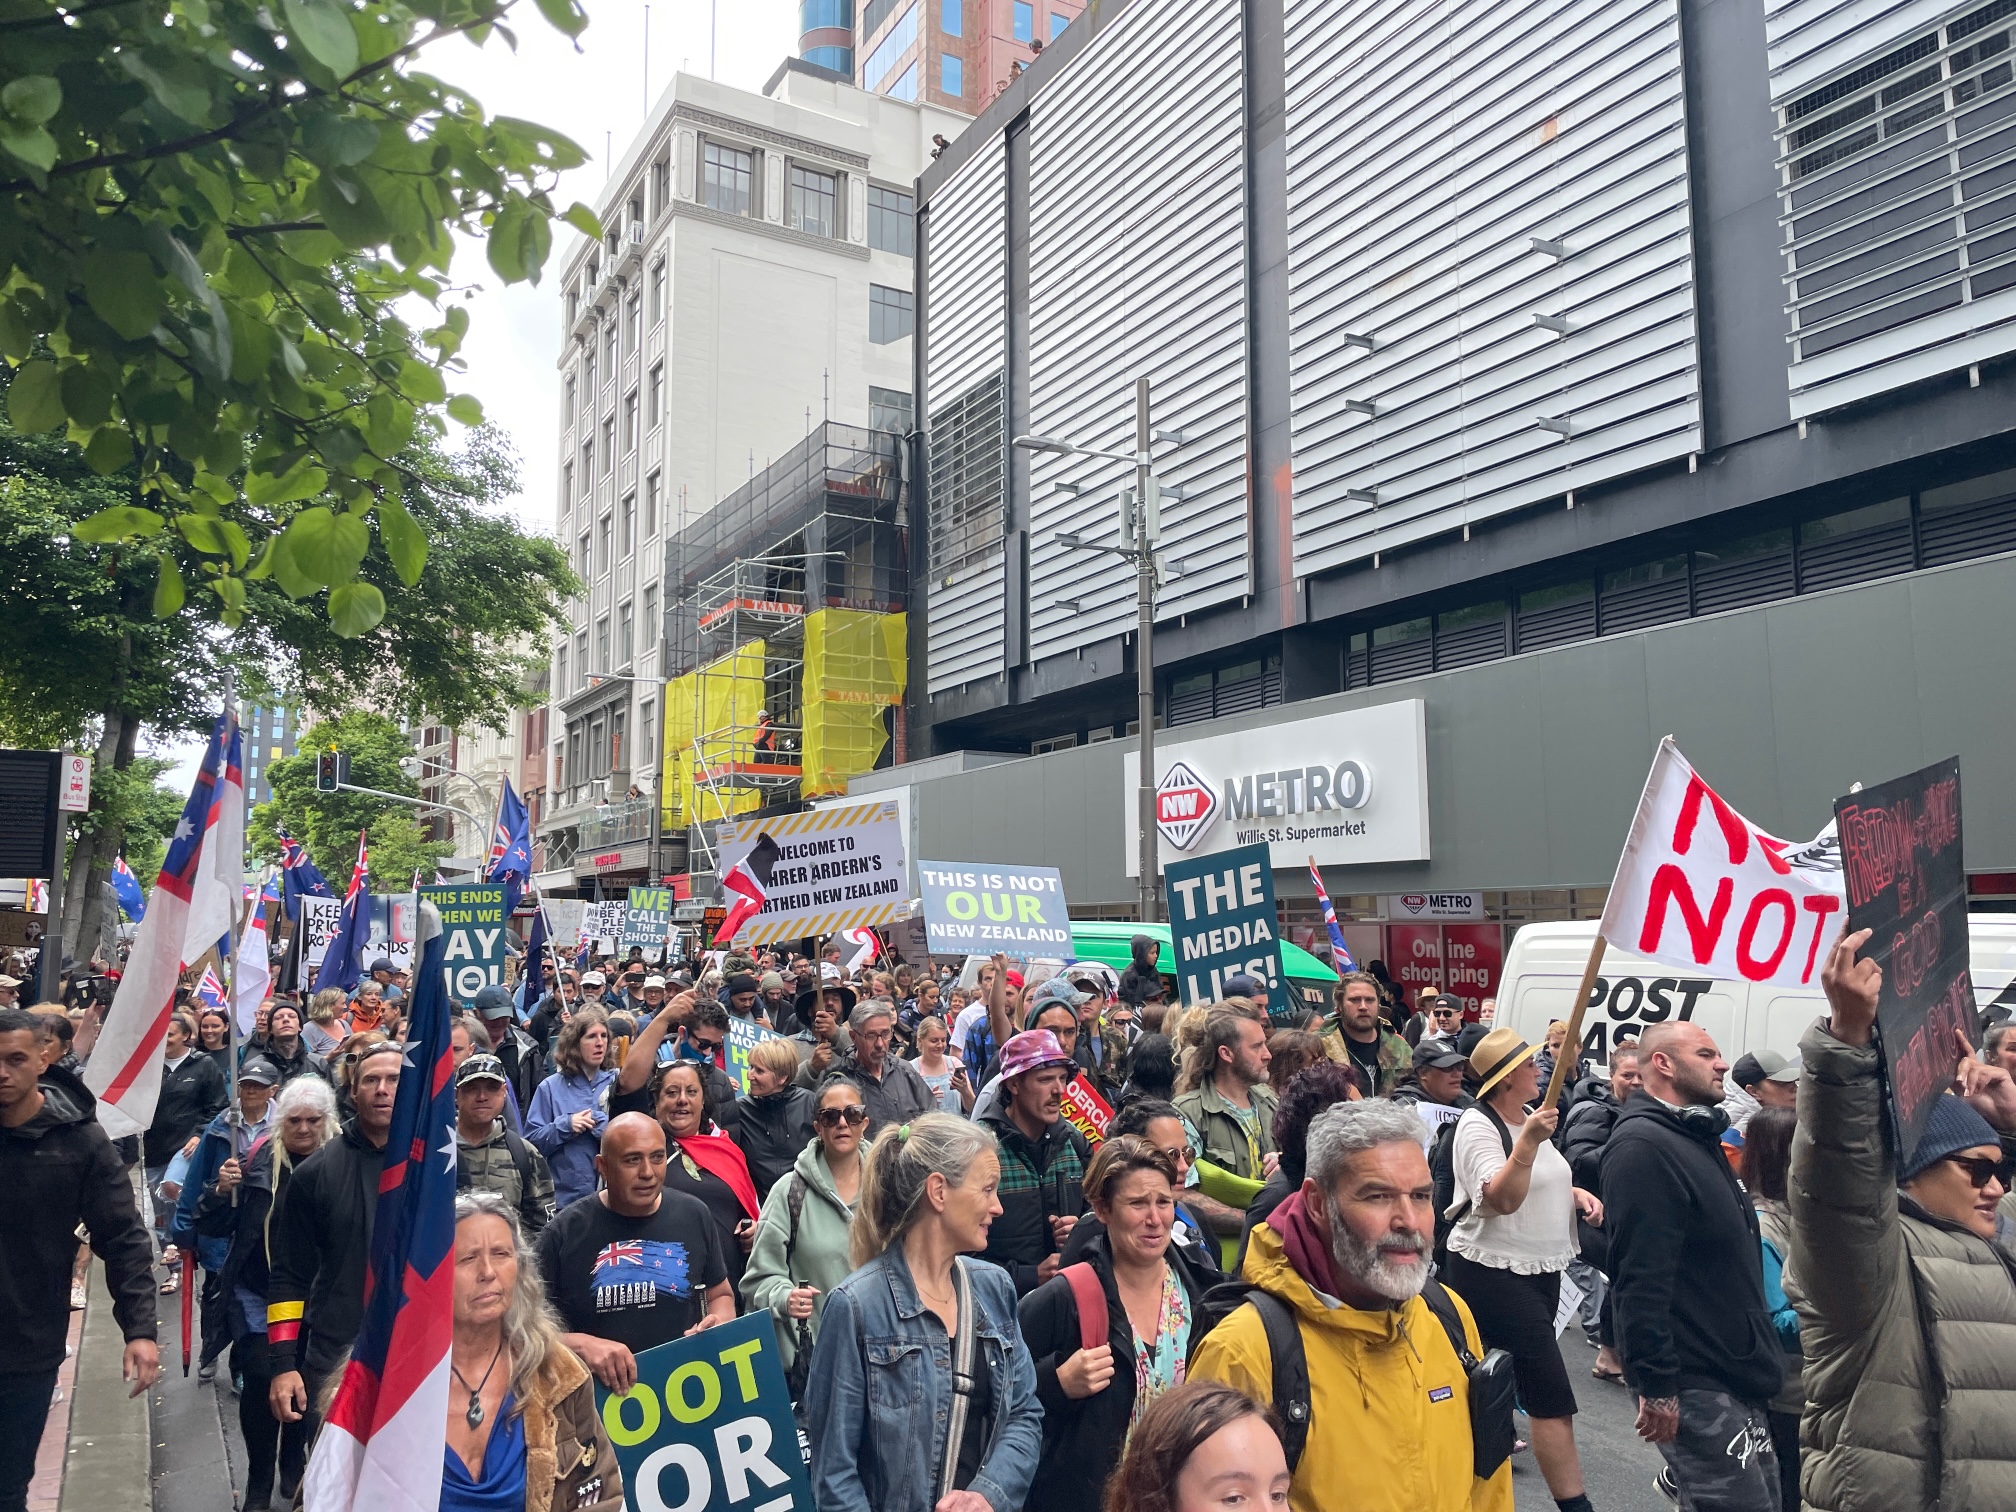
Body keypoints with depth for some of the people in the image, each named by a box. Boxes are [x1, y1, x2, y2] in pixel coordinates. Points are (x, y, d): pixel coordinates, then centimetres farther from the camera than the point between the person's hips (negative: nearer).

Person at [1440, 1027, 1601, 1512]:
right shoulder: (1478, 1126, -17)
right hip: (1495, 1274, -9)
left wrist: (1578, 1194, 6)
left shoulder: (1529, 1118, 10)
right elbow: (1503, 1198, -28)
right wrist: (1528, 1141, -39)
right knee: (1552, 1395, -8)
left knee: (1501, 1378, 18)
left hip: (1541, 1269, 9)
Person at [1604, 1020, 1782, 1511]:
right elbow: (1640, 1280, -24)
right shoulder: (1642, 1145, -19)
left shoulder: (1695, 1138, 14)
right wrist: (1656, 1387, -25)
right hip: (1692, 1386, -10)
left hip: (1737, 1376, 10)